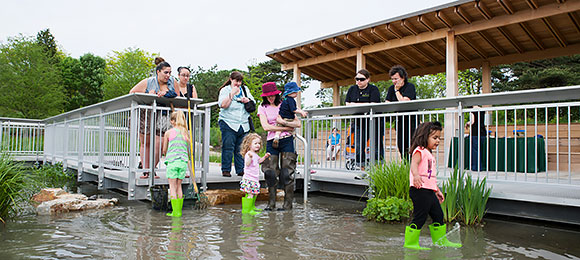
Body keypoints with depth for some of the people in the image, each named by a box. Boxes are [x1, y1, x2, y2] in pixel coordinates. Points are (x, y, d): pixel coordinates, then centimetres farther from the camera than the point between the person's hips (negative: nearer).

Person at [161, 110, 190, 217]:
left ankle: (175, 212, 1)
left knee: (172, 186, 3)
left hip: (172, 161, -3)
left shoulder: (168, 133, -1)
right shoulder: (185, 133, 7)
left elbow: (164, 150, 9)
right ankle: (179, 211, 13)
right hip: (183, 161, 3)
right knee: (179, 186, 12)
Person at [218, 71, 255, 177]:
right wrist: (232, 94, -14)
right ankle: (226, 170, 2)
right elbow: (223, 105, -13)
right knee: (228, 147, -6)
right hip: (228, 123, -4)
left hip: (243, 124, 4)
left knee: (241, 148, 4)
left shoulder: (245, 89, 15)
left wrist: (247, 100, -4)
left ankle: (241, 170, 12)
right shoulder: (225, 90, 2)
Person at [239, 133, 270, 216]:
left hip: (255, 178, 10)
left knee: (255, 193, 17)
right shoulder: (248, 154, -15)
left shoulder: (255, 154, 14)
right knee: (250, 193, -12)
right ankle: (246, 209, -8)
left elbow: (258, 161, 33)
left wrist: (264, 157, 20)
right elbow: (247, 164, -28)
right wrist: (250, 157, -44)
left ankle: (252, 207, 31)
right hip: (249, 178, -10)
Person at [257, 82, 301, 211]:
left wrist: (284, 122, -12)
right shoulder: (262, 108, 8)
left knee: (287, 173, -3)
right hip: (271, 141, 1)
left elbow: (298, 124, 2)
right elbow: (266, 127, -7)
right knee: (270, 172, -3)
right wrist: (286, 128, -8)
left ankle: (288, 203, 6)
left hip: (287, 140, -1)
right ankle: (271, 203, 9)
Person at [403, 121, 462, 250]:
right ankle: (410, 242, 4)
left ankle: (441, 240, 31)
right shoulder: (420, 151, -8)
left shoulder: (430, 154, 22)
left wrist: (437, 191, 32)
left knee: (438, 215, 16)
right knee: (419, 217, -6)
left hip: (429, 191, 10)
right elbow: (414, 163, -28)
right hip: (420, 190, -10)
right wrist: (416, 175, -48)